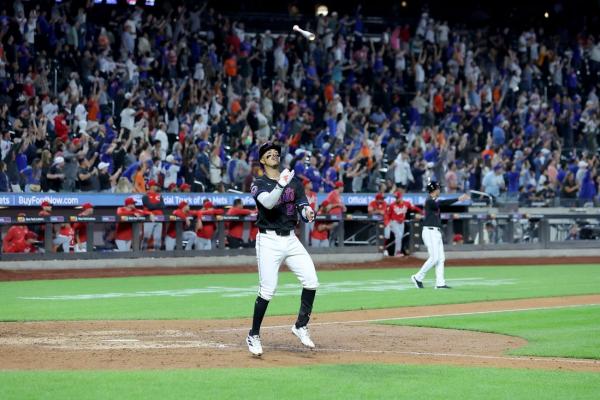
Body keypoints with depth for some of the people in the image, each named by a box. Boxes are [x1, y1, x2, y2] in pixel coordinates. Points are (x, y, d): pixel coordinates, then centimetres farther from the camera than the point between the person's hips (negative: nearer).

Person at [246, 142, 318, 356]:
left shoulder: (294, 181, 12)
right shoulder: (259, 184, -3)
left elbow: (302, 205, 5)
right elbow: (268, 203, -23)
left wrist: (307, 212, -18)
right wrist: (281, 185, -38)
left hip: (291, 239, 5)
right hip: (269, 240, -5)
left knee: (311, 281, -7)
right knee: (267, 290, -9)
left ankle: (301, 326, 8)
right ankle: (253, 336, 5)